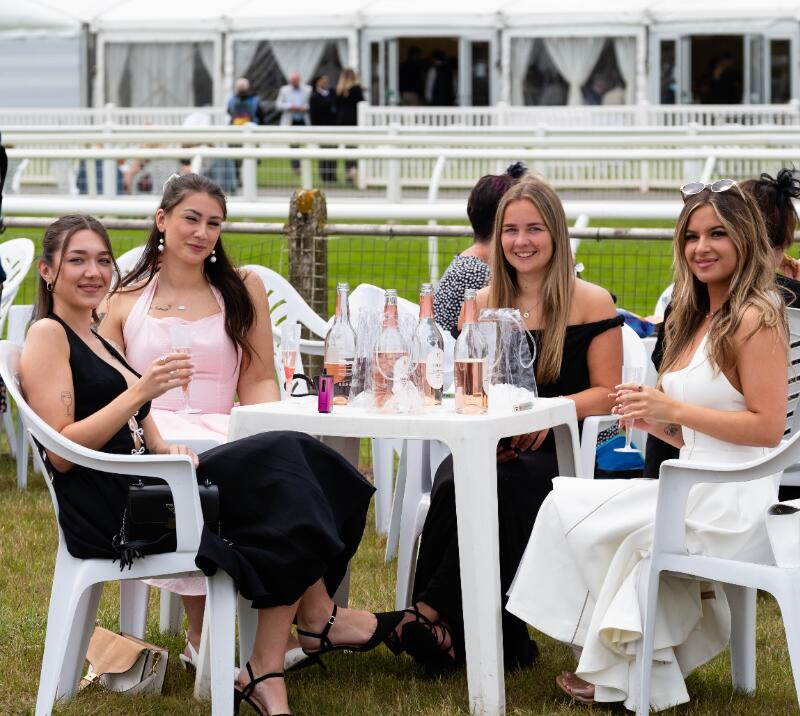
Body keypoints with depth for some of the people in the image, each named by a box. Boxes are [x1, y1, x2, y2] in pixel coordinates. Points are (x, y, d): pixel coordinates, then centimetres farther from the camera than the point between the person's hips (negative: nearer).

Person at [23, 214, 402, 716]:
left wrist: (167, 450, -1)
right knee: (282, 462, -16)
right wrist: (140, 392, -18)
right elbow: (61, 453, -13)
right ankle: (320, 618, 1)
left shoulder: (100, 342, 24)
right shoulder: (47, 336, -3)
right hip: (109, 510, -9)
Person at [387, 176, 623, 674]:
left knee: (497, 490, -36)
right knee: (453, 485, -33)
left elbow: (607, 394, 0)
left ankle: (429, 612, -24)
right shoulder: (483, 305, 15)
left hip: (552, 451, -3)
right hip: (488, 446, 3)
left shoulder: (591, 304, 4)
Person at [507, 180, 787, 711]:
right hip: (697, 491, 9)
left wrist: (674, 410, -18)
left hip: (731, 504, -9)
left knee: (573, 510, -10)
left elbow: (768, 428, -18)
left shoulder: (756, 319, -11)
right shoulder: (697, 321, 18)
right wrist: (654, 421, 1)